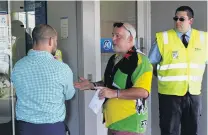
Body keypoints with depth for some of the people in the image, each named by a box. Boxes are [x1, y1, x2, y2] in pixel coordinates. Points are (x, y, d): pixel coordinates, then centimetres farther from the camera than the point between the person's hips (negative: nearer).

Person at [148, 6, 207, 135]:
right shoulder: (163, 38, -7)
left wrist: (197, 78, 7)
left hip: (194, 94, 3)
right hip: (170, 94, -2)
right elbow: (150, 64, 2)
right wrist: (163, 77, 2)